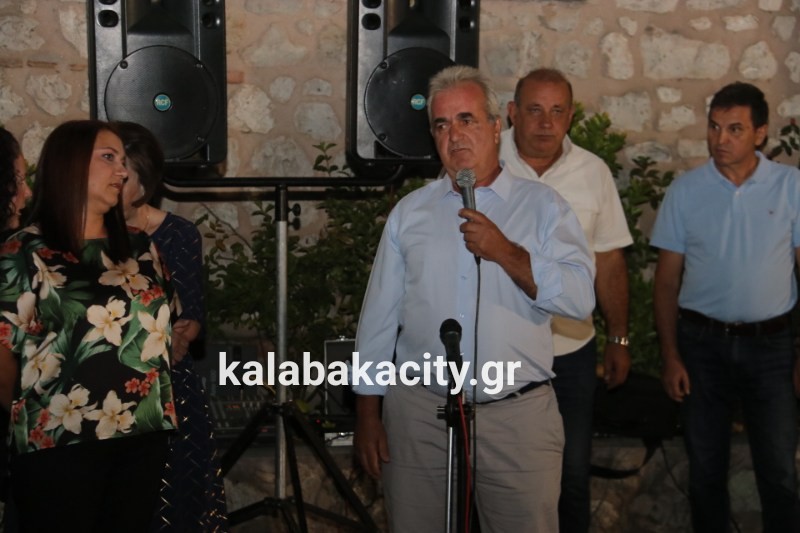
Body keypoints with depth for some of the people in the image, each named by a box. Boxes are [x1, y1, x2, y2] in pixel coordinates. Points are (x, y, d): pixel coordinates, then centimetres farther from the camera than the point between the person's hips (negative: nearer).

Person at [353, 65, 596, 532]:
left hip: (519, 415, -1)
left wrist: (506, 253, -19)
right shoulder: (410, 212, 9)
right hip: (419, 411, 2)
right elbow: (380, 315, 9)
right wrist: (368, 414, 6)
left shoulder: (543, 206, 3)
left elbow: (580, 298, -8)